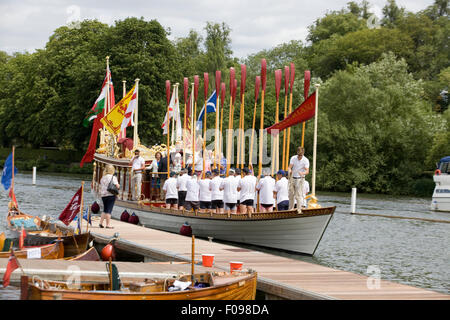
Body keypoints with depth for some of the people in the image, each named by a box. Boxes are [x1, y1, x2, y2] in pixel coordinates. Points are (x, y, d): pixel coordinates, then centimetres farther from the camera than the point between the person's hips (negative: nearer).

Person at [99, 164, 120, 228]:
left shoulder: (103, 178, 11)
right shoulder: (113, 177, -8)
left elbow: (100, 187, 16)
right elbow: (117, 186, -13)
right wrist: (119, 185, 7)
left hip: (103, 195, 6)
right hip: (111, 195, -6)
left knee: (105, 210, 17)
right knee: (109, 210, -4)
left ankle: (101, 223, 11)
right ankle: (108, 225, -4)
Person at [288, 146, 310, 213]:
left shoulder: (306, 160, -10)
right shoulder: (293, 158, -1)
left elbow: (307, 171, -18)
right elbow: (290, 167, -10)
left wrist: (302, 173, -40)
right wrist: (290, 170, -33)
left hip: (300, 179, -3)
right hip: (292, 178, 3)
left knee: (299, 195, -8)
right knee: (291, 194, 8)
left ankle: (299, 210, -5)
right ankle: (290, 209, 19)